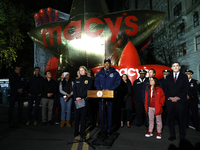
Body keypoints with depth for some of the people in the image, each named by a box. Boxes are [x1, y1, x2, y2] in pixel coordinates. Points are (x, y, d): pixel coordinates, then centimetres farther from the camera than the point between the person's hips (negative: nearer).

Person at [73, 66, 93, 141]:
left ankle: (82, 134, 4)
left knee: (83, 117, -2)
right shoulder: (77, 80, 16)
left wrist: (81, 97, -14)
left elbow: (88, 89, -4)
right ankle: (76, 132, 18)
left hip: (84, 100, -3)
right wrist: (76, 97, -10)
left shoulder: (89, 79, 6)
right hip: (76, 100, 3)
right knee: (76, 117, 5)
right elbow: (74, 89, 7)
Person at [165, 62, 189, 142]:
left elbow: (185, 89, -1)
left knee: (182, 119, 5)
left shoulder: (184, 77, 7)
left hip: (181, 101, -1)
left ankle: (182, 137, 18)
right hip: (170, 101, 2)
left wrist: (178, 97, -12)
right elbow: (166, 89, 7)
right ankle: (172, 135, 15)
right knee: (170, 119, 4)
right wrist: (169, 97, -8)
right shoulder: (168, 77, 12)